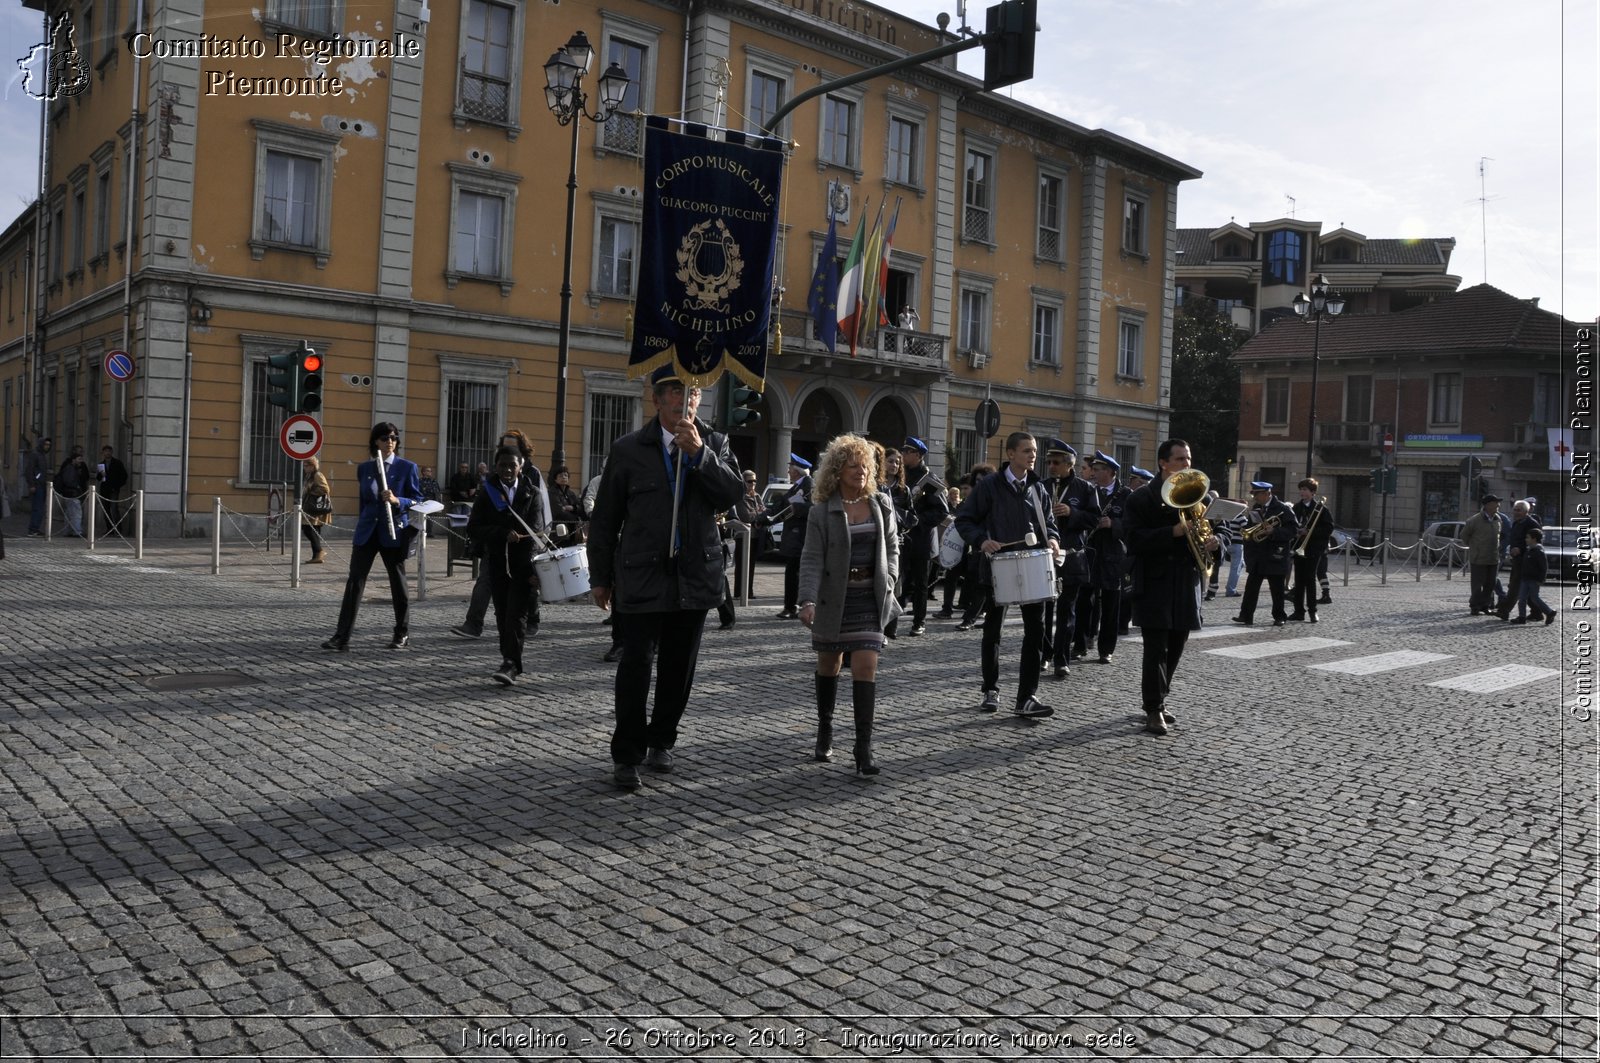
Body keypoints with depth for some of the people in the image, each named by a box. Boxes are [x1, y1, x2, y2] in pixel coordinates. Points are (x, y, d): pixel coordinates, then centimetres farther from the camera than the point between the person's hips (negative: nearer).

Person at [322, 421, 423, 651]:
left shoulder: (407, 468, -1)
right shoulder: (364, 468, 8)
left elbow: (417, 500, -2)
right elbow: (363, 501, 17)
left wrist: (397, 500, -19)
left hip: (394, 532, -2)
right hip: (367, 533, 2)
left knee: (398, 583, 8)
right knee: (354, 582, -4)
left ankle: (403, 634, 23)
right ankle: (342, 637, -4)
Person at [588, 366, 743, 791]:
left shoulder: (713, 444, 6)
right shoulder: (628, 450, 1)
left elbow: (732, 493, -10)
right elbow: (604, 518, 5)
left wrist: (699, 453, -22)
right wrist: (600, 577, 5)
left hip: (695, 575, 3)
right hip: (642, 576, -2)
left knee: (679, 668, 11)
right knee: (636, 664, -7)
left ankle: (661, 740, 29)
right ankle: (627, 753, 4)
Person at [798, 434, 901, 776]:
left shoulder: (881, 505, 5)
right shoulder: (822, 511, -6)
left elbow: (892, 547, 16)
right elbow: (812, 559, -11)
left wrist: (888, 581, 1)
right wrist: (808, 600, -23)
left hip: (870, 597, 1)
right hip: (834, 598, -1)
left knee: (866, 668, -8)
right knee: (829, 666, 14)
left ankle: (864, 749, -5)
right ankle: (825, 732, 34)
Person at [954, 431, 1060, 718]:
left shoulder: (1038, 488, 10)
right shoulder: (990, 486, -3)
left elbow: (1048, 521, 18)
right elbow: (964, 519, -1)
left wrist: (1052, 538, -4)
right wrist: (981, 540, -18)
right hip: (998, 567, -3)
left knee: (1036, 628, -4)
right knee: (992, 629, 9)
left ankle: (1026, 697, 1)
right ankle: (991, 690, 23)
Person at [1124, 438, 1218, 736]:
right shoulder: (1142, 498, -4)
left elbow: (1212, 529, 17)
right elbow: (1134, 539, -14)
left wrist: (1214, 540, -7)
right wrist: (1174, 532, -23)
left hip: (1186, 585, 6)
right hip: (1155, 585, -6)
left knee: (1175, 649, 11)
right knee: (1156, 649, -7)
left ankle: (1156, 700, 27)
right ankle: (1154, 710, 0)